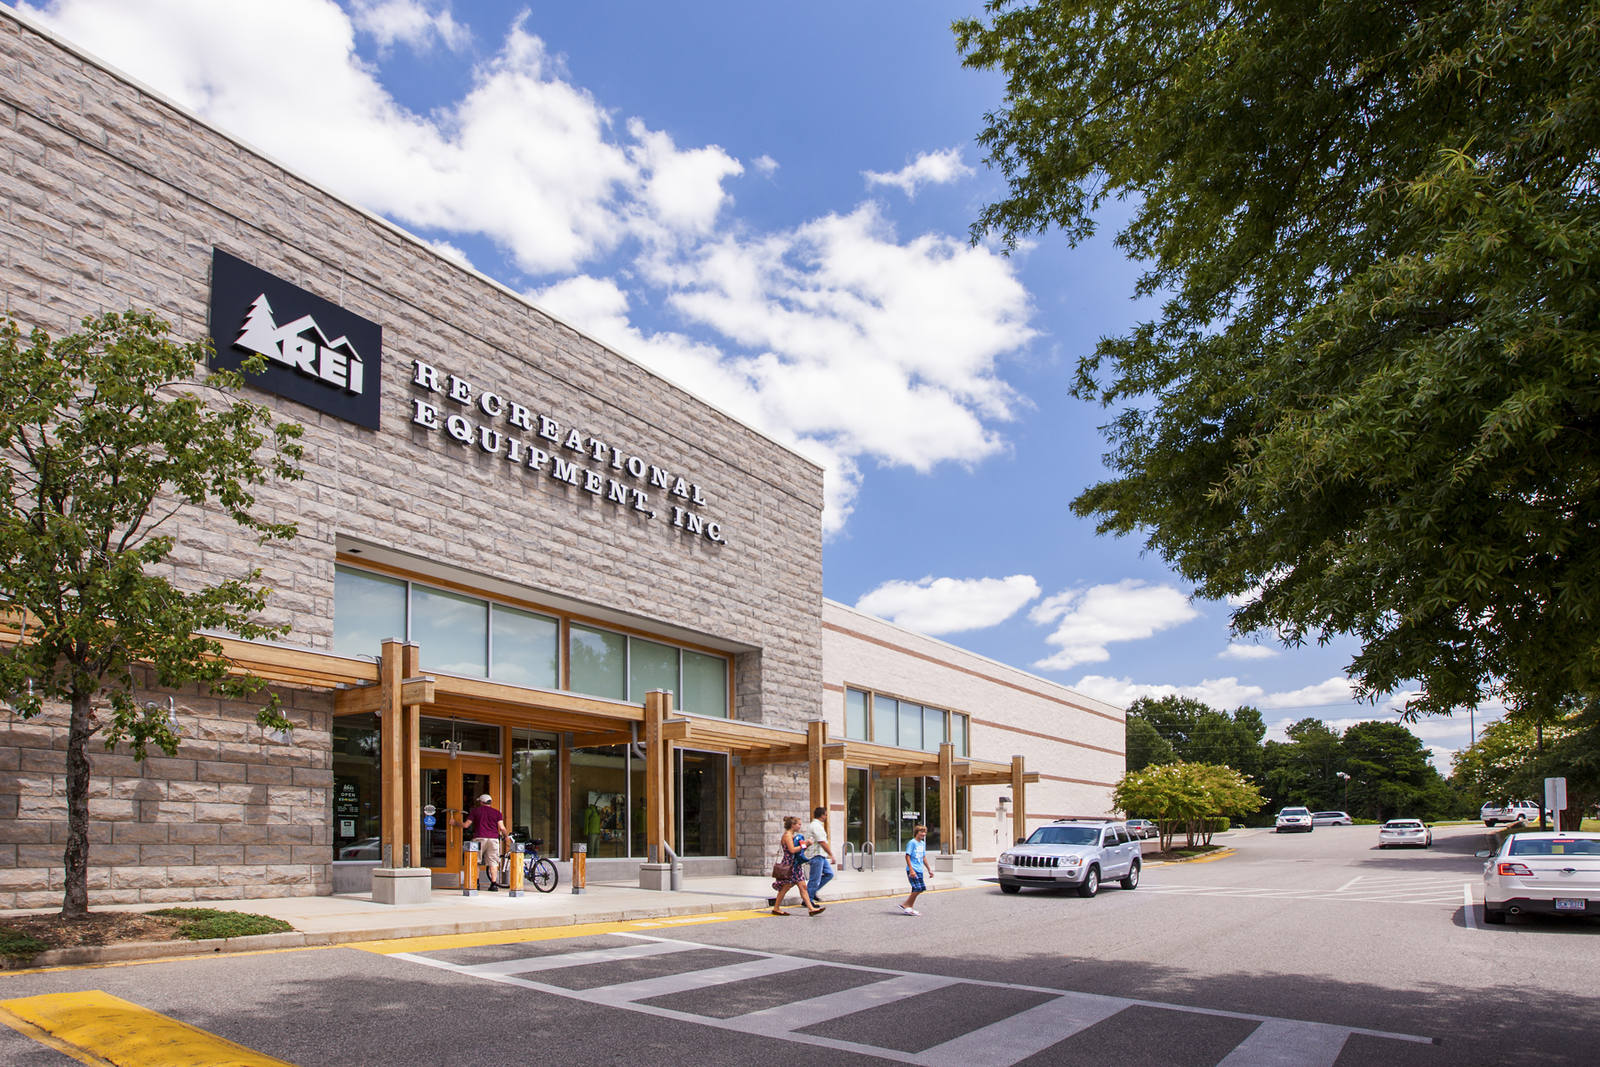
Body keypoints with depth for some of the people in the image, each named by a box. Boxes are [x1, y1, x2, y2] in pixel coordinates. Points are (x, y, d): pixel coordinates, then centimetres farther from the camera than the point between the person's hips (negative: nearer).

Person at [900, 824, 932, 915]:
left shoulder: (923, 843, 14)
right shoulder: (912, 842, -10)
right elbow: (907, 856, -15)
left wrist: (929, 870, 24)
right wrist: (911, 870, -21)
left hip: (920, 870, 8)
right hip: (912, 870, -8)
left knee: (920, 889, 6)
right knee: (917, 889, -14)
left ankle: (909, 907, 16)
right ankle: (906, 905, -2)